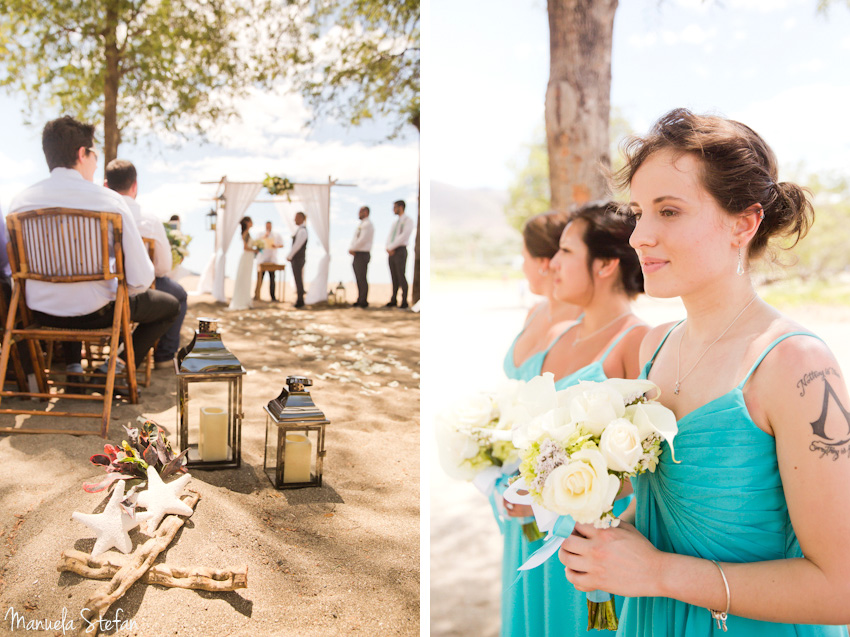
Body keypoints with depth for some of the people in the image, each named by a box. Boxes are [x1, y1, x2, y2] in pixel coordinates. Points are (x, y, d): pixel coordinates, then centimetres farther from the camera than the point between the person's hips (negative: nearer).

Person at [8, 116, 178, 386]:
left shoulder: (20, 201, -7)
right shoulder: (109, 201, -18)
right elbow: (141, 278, -18)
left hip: (41, 313, 5)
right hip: (96, 313, -5)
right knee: (170, 305, 20)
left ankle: (72, 366, 29)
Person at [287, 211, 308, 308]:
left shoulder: (302, 231, -15)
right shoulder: (299, 230, 15)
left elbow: (297, 245, -19)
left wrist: (289, 256, -12)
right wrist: (290, 256, 11)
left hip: (298, 259, -10)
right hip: (296, 258, 10)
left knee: (298, 279, -6)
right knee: (298, 279, 12)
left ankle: (300, 301, -2)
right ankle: (300, 299, 17)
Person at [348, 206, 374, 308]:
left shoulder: (367, 224, -12)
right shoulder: (361, 225, 20)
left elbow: (362, 240, -21)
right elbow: (355, 239, 18)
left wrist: (352, 249, -11)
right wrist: (351, 249, 0)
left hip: (362, 254, -10)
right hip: (358, 255, 10)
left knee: (362, 278, -7)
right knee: (359, 279, 12)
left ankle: (363, 301, -4)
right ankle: (360, 300, 17)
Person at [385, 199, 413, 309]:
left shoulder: (408, 221, -5)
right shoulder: (395, 223, 21)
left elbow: (403, 236, -17)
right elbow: (389, 237, 13)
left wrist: (391, 247, -14)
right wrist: (389, 248, -8)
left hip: (400, 251, -7)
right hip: (391, 253, 7)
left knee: (401, 277, -8)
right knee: (394, 278, 7)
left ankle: (404, 302, -4)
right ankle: (393, 301, 10)